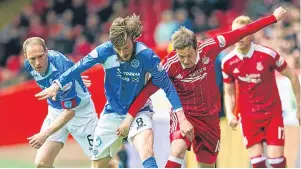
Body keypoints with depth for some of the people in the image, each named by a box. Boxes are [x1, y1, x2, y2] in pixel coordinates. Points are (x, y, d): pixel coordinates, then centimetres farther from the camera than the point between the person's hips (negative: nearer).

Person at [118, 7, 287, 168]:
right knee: (178, 148, -31)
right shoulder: (170, 64, -23)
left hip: (209, 116, 3)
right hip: (183, 115, -3)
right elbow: (148, 89, -19)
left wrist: (273, 18, -4)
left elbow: (240, 33, -10)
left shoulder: (208, 48, -18)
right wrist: (130, 116, -22)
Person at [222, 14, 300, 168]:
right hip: (248, 116, 2)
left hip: (273, 113, -2)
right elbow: (229, 93, 8)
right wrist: (230, 114, -10)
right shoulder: (228, 62, -5)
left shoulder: (268, 54, -14)